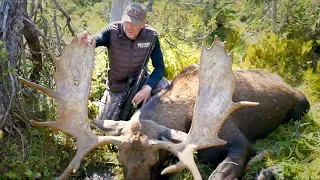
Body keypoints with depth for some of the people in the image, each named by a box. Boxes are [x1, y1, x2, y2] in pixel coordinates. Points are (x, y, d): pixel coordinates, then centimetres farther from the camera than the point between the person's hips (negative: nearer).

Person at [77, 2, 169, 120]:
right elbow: (96, 39, -42)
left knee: (165, 87, -29)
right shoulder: (112, 31, -22)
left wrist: (148, 87, -34)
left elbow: (159, 66, -16)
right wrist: (88, 41, -68)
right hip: (117, 86, 0)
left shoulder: (151, 36, -19)